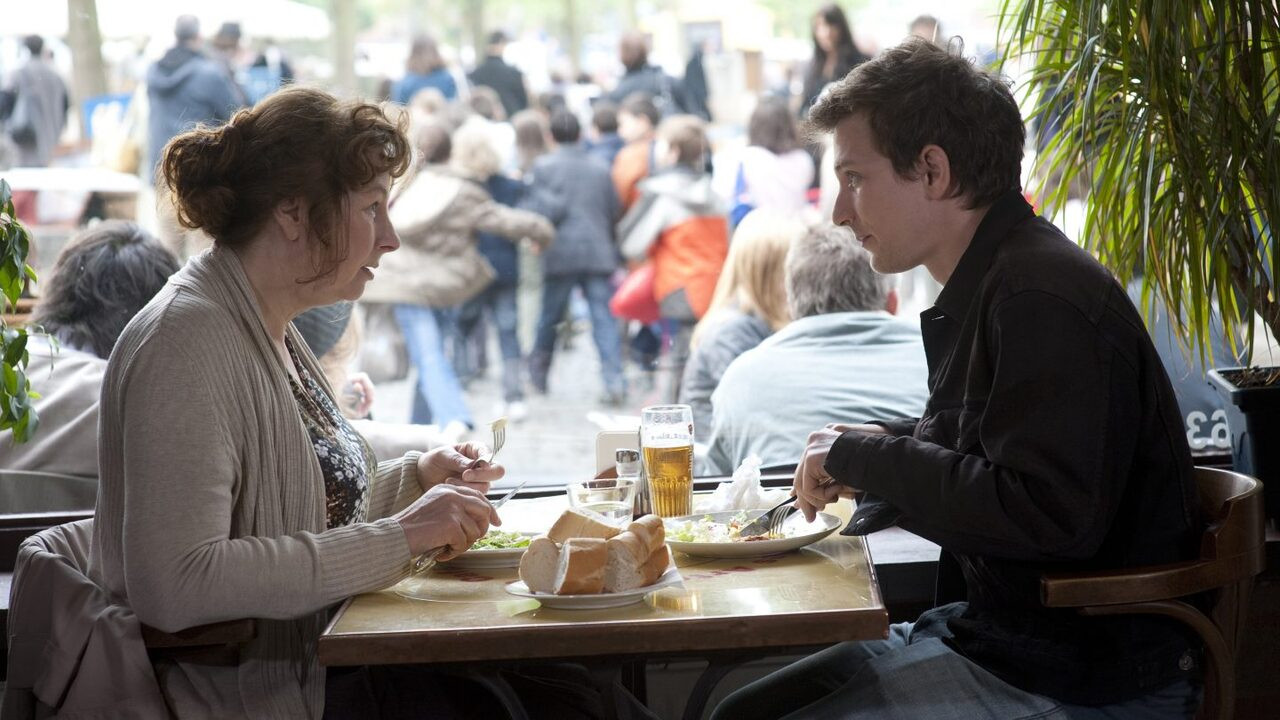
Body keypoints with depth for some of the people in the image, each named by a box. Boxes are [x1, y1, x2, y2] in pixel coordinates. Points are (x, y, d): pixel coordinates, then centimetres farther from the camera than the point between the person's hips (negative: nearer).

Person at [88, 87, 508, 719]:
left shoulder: (270, 328, 12)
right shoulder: (188, 340, -18)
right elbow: (175, 587, -27)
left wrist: (416, 477, 5)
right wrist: (397, 538, -23)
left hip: (321, 664, 8)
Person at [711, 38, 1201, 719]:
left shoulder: (1044, 298, -20)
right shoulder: (986, 288, 12)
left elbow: (1050, 517, -29)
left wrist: (864, 458, -18)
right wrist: (868, 445, 7)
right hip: (995, 631, 10)